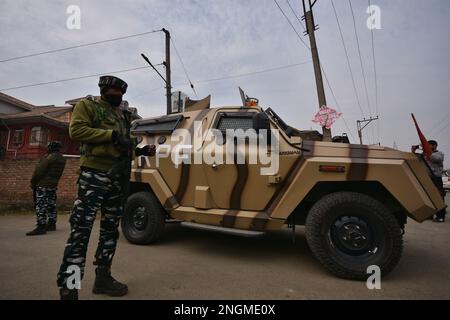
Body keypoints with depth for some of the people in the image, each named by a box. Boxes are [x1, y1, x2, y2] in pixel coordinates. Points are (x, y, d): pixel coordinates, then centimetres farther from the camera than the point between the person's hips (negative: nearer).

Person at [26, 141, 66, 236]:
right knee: (51, 204, 15)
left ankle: (41, 227, -9)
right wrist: (54, 181, 15)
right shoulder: (62, 159, 9)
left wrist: (32, 182, -3)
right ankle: (51, 224, 21)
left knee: (41, 206, -7)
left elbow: (39, 171, -14)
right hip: (54, 185, 9)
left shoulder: (49, 157, -15)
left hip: (43, 185, -9)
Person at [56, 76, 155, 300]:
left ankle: (103, 278, 23)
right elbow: (76, 130, -13)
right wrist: (112, 135, -17)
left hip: (117, 177, 8)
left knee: (110, 229, 11)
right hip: (94, 175, -7)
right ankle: (68, 289, -3)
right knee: (81, 230, -10)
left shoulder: (121, 114, 22)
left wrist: (140, 151, 8)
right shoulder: (87, 105, 3)